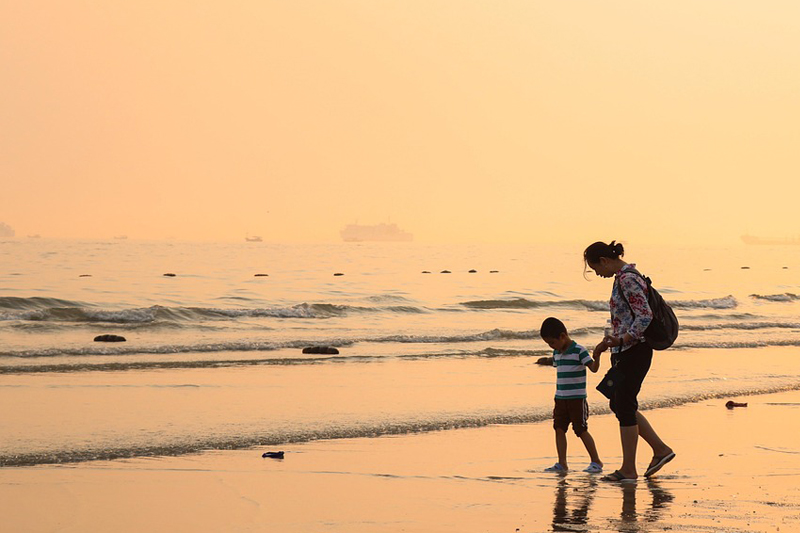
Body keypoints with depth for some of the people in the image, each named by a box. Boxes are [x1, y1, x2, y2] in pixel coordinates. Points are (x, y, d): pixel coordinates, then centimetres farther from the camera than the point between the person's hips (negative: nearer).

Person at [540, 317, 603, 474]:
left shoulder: (579, 351, -11)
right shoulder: (557, 353, 11)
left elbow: (593, 368, -17)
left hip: (577, 399, -7)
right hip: (560, 399, 7)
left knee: (581, 430, -4)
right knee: (559, 428, 2)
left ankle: (596, 461, 6)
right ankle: (562, 464, 5)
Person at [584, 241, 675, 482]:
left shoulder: (627, 279, -17)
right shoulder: (623, 277, 15)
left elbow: (645, 315, -24)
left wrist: (622, 340, -29)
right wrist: (609, 342, 23)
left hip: (634, 351, -10)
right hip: (625, 352, 10)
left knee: (624, 406, -4)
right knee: (619, 405, 14)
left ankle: (628, 469, 2)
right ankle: (660, 449, 19)